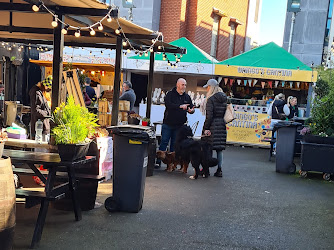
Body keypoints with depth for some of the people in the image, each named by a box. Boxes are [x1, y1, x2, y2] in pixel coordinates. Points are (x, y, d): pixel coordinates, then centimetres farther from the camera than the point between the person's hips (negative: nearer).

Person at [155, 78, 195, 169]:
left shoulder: (187, 97, 10)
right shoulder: (170, 94, -3)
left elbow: (191, 107, 14)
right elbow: (168, 105, -20)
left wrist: (191, 110, -11)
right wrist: (180, 106, -28)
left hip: (179, 125, 3)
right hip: (168, 123, -3)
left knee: (174, 144, 8)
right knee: (164, 142, -1)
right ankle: (158, 162, 6)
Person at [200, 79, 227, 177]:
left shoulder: (211, 99, -12)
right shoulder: (224, 98, 9)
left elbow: (209, 116, -15)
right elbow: (225, 112, 12)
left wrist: (206, 128, -11)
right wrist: (222, 122, 16)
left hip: (212, 125, -6)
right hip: (222, 125, 7)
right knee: (219, 149, 9)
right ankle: (219, 170, 11)